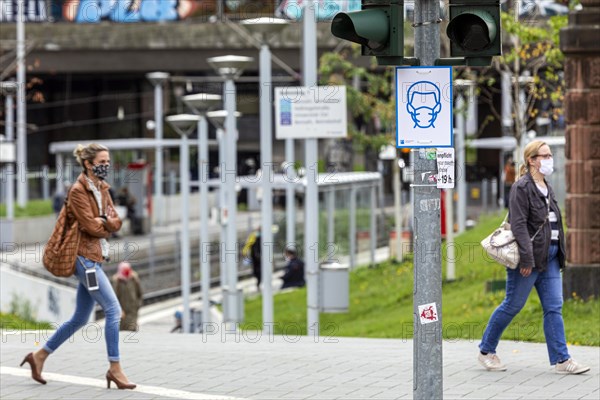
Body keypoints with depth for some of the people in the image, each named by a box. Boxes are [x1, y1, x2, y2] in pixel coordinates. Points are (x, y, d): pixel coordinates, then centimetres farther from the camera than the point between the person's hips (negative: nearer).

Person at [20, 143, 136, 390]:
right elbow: (91, 227, -17)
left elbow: (116, 222, 8)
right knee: (113, 309, -12)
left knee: (80, 319, 12)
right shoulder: (78, 191, -12)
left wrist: (104, 221, -12)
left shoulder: (102, 189, 14)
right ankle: (115, 369, -7)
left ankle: (39, 357, 22)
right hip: (85, 256, -9)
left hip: (95, 258, 9)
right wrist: (107, 225, 1)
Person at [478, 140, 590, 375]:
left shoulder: (546, 188, 15)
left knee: (554, 308, 2)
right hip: (529, 258, -8)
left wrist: (558, 254, 16)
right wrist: (527, 259, -22)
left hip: (549, 258, 8)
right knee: (512, 306, 1)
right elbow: (519, 225, -17)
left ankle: (561, 360, 0)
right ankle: (486, 351, 16)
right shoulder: (521, 188, -11)